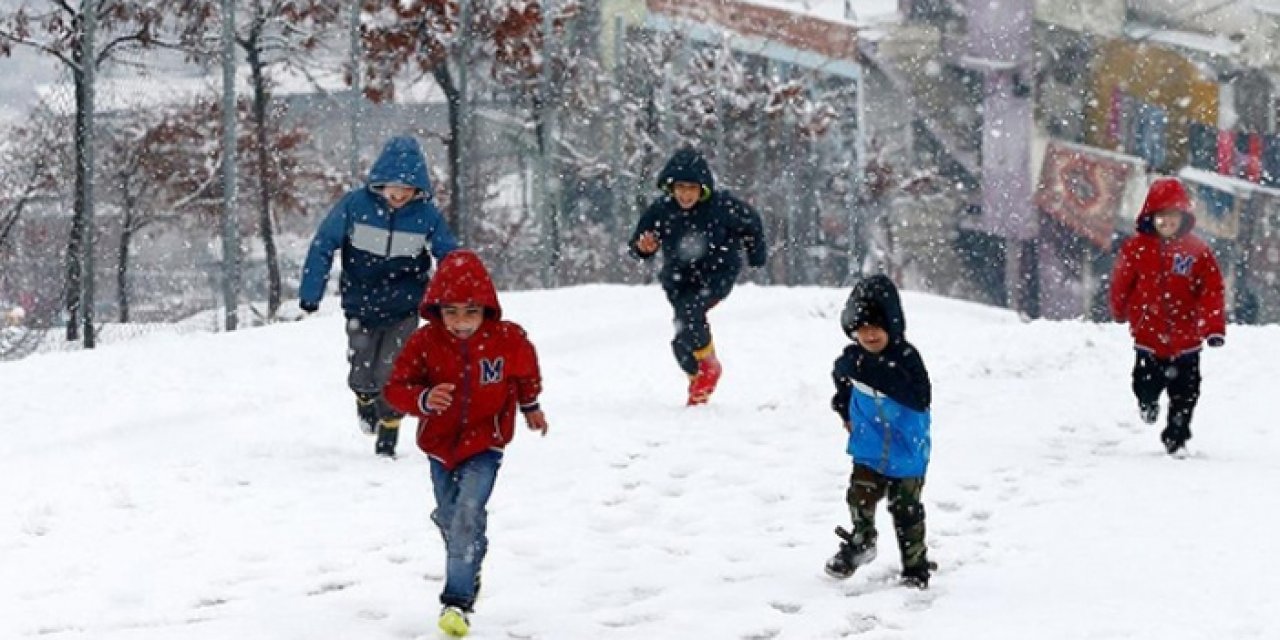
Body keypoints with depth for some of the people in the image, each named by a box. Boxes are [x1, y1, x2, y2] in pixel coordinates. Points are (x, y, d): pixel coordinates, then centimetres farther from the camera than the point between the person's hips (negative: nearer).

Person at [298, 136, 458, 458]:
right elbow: (323, 245, -6)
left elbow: (450, 258, 2)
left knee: (390, 375, -8)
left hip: (404, 311, 0)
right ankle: (366, 402, 42)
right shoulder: (355, 205, -15)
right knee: (361, 376, 5)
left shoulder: (426, 215, -11)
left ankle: (387, 441, 12)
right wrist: (310, 294, -7)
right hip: (361, 308, 0)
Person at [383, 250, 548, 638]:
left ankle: (458, 600, -16)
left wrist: (530, 407, 25)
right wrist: (423, 399, -35)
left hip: (484, 445, -3)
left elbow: (525, 372, 9)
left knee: (467, 515, -19)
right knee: (448, 518, 18)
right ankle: (468, 574, 45)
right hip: (441, 444, 3)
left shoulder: (508, 339, -14)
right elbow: (395, 387, -14)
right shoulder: (424, 342, -15)